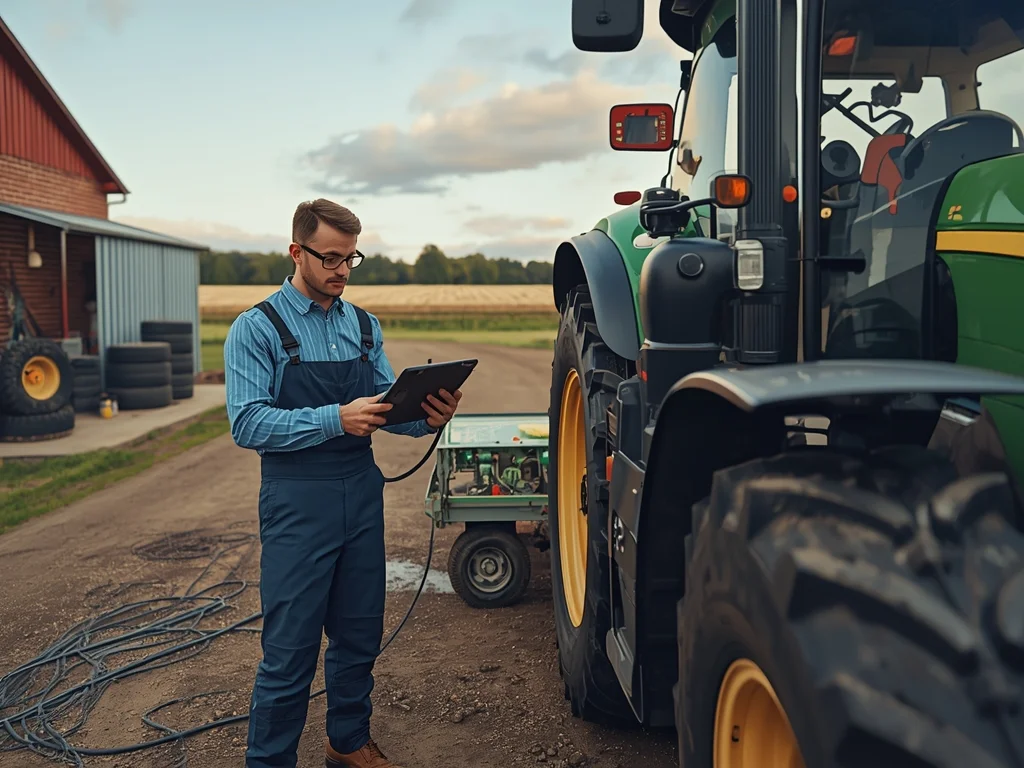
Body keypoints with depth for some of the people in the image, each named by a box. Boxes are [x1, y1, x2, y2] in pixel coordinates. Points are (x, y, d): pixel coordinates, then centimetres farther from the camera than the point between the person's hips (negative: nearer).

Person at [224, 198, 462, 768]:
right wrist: (335, 419, -26)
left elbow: (387, 404, 9)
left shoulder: (364, 326, 11)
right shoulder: (257, 329, -6)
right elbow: (248, 423, -16)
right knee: (290, 650, 1)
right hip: (298, 502, -5)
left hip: (363, 494, 6)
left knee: (360, 636, 17)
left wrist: (427, 417, -13)